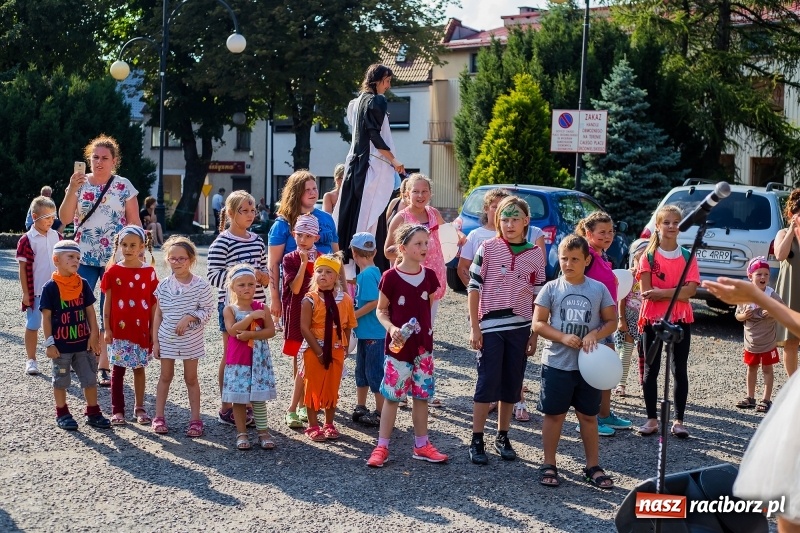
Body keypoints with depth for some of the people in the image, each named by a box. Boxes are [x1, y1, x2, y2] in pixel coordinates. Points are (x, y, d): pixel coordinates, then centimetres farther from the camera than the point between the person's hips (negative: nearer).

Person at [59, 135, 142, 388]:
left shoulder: (124, 186, 0)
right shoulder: (80, 183, 4)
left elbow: (135, 222, 2)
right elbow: (65, 218, -5)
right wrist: (72, 190, -18)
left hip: (115, 260, -1)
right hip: (84, 258, 1)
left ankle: (105, 367, 9)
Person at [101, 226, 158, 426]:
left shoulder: (149, 272, -1)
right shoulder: (113, 272, -2)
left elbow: (153, 304, 3)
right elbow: (108, 302, 1)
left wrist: (153, 330, 2)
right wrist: (107, 329, -2)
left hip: (141, 330, 1)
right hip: (119, 329, -1)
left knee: (139, 368, 10)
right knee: (118, 369, 4)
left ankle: (139, 407, 21)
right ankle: (117, 410, 12)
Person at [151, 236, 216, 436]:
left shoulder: (200, 285, -11)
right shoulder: (164, 285, -2)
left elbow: (207, 311, -8)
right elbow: (158, 314, 3)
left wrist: (188, 317, -24)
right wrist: (155, 340, 2)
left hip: (191, 339, -2)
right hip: (167, 339, 2)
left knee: (191, 378, 8)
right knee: (165, 376, 12)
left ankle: (195, 420, 14)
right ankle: (158, 417, 21)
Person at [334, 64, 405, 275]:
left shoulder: (356, 102, 16)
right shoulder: (377, 101, -9)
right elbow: (375, 136, -16)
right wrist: (393, 161, -12)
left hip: (355, 162, 9)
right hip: (374, 165, -9)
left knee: (352, 210, 8)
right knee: (373, 214, -9)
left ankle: (348, 260, 11)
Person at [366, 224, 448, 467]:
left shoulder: (428, 276, 2)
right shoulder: (390, 277, -11)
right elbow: (381, 311, -4)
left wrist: (428, 332, 9)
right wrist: (391, 328, -20)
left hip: (423, 345, 5)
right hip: (398, 345, -4)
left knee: (422, 395, 11)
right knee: (392, 395, 1)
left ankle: (422, 445, 23)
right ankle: (382, 447, 9)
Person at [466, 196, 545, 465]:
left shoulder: (536, 254, 5)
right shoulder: (488, 248, -3)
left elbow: (538, 297, 9)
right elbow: (474, 288, -3)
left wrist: (535, 334, 7)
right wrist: (474, 328, -6)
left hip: (520, 328, 3)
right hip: (490, 327, -3)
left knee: (512, 385, 9)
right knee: (487, 384, -2)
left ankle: (502, 436, 23)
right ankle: (477, 440, 7)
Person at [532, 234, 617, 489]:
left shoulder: (599, 289, -1)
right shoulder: (551, 288, -4)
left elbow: (611, 321, 3)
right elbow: (538, 323, -4)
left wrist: (595, 335, -16)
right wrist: (563, 337, -18)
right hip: (556, 363, -1)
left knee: (588, 416, 11)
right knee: (554, 415, 7)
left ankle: (593, 467, 22)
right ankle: (549, 466, 18)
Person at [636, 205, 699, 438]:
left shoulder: (687, 257, 3)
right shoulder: (649, 256, -1)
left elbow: (690, 291, -10)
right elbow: (647, 293, -9)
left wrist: (661, 292, -19)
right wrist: (677, 292, -14)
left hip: (680, 320, 1)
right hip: (652, 319, -1)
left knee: (680, 370, 4)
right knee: (651, 370, 4)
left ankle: (678, 420, 10)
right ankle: (652, 419, 13)